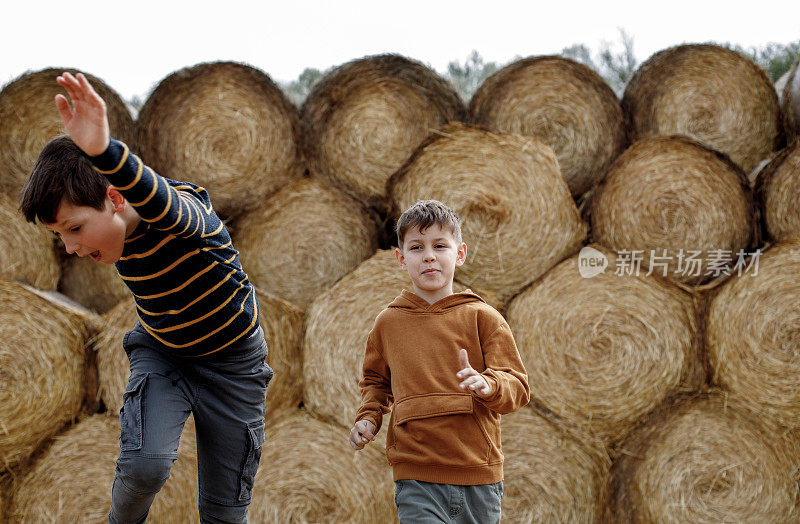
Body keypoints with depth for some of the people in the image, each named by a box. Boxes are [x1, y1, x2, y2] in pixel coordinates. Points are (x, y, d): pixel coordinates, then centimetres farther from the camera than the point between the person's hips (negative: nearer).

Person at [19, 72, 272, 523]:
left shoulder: (185, 213, -33)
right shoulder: (118, 240, -13)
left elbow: (161, 204, -61)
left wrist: (105, 151, -80)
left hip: (232, 363, -4)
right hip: (160, 353, 4)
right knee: (144, 465, -25)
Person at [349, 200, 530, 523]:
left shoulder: (482, 318, 2)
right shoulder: (388, 323, 9)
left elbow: (518, 387, -2)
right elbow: (376, 381, 26)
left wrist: (488, 385, -23)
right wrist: (368, 417, 7)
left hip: (478, 478, 0)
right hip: (415, 479, 0)